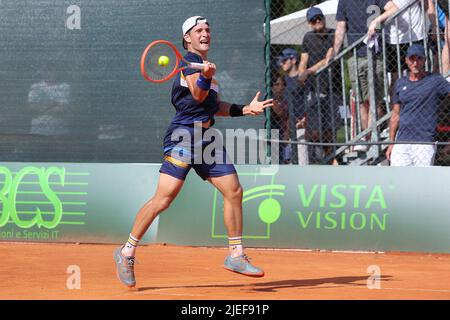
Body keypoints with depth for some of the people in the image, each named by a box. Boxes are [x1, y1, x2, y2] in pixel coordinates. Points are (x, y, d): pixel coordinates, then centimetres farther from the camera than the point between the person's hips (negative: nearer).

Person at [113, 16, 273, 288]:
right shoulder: (190, 61, -5)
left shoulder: (206, 64, 22)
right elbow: (198, 95, -21)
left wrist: (245, 109, 25)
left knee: (234, 191, 3)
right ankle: (127, 253, -3)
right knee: (164, 198, -13)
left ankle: (236, 256, 11)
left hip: (206, 138, 9)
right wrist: (206, 76, -40)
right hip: (184, 135, -9)